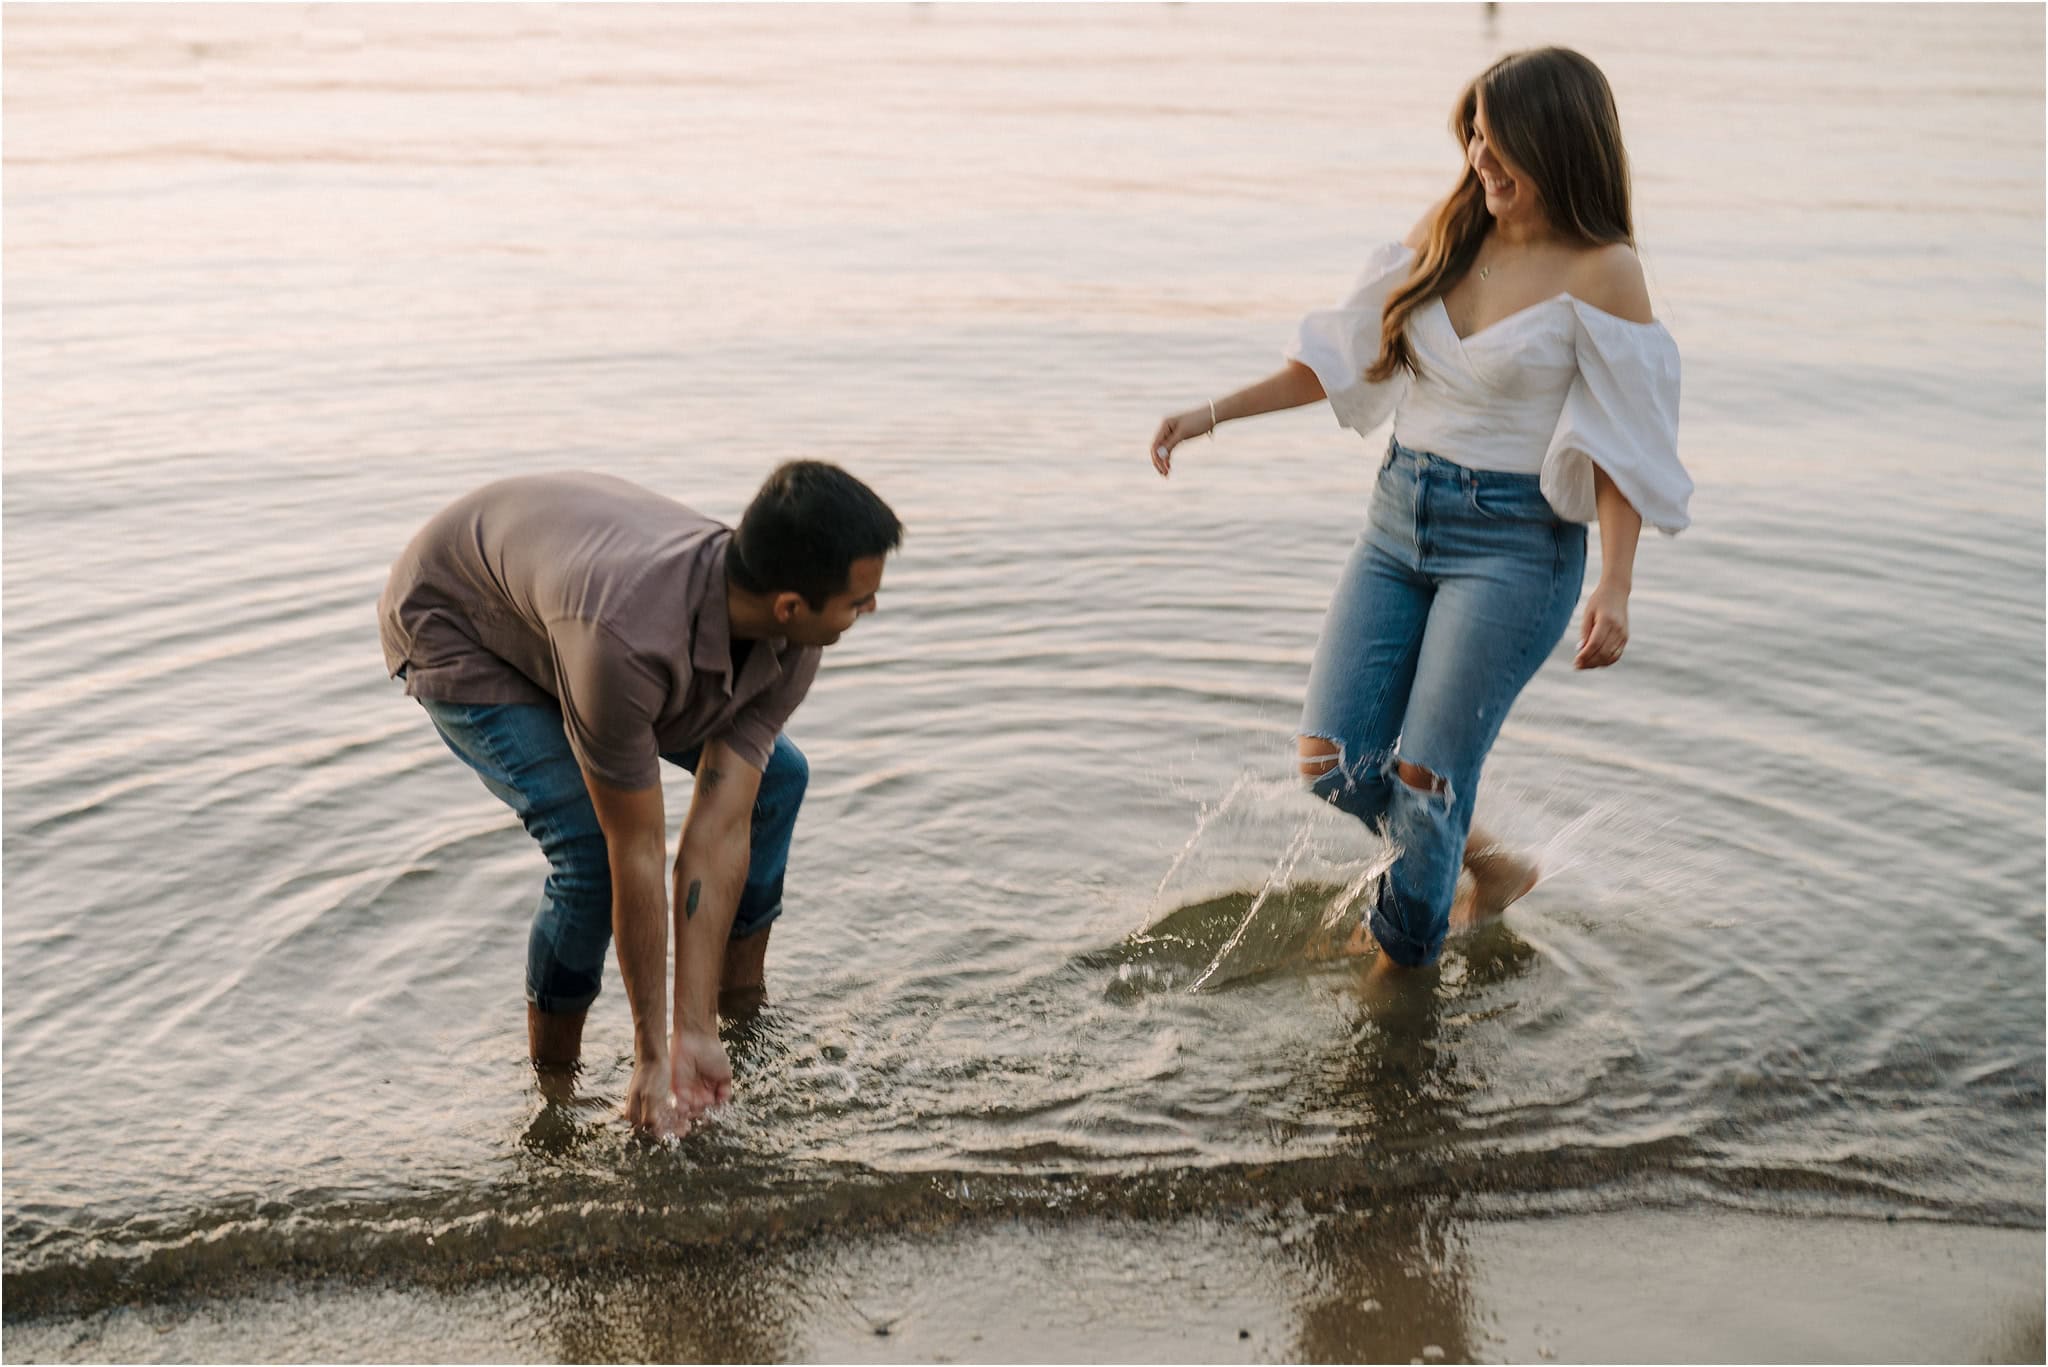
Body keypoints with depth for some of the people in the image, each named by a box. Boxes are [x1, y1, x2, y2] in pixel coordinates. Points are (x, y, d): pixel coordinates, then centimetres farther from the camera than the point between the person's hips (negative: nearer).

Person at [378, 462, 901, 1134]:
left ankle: (747, 1021, 18)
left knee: (775, 776, 2)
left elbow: (720, 832, -22)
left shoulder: (790, 646, -25)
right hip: (454, 626, -7)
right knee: (593, 854, -22)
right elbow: (637, 854, -36)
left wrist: (695, 1031, -21)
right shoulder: (626, 639, -45)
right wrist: (652, 1053, -25)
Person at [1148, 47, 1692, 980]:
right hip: (1398, 517, 6)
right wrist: (1214, 413, 11)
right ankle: (1488, 867, 27)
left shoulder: (1600, 273, -11)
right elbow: (1347, 356, 14)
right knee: (1332, 762, 0)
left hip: (1514, 542, -6)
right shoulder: (1446, 231, 6)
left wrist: (1614, 589, -22)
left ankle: (1397, 973, 20)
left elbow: (1621, 447, -12)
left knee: (1425, 778, -6)